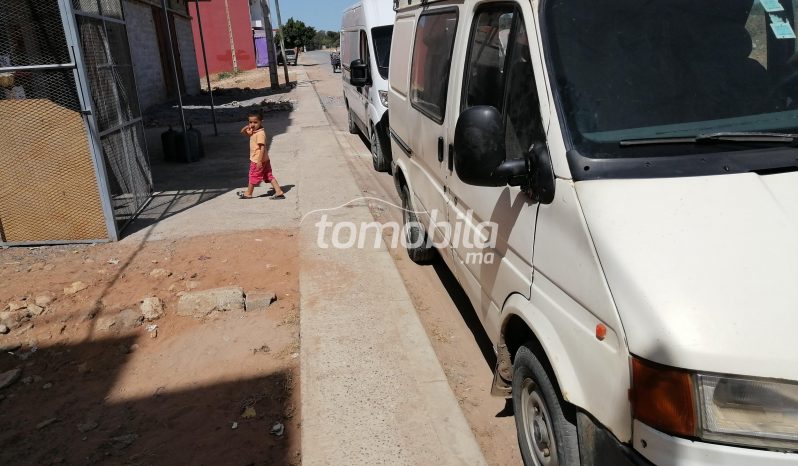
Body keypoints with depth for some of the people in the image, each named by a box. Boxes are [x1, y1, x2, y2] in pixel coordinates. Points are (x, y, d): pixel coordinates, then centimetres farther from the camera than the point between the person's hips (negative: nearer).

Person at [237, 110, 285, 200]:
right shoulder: (253, 131, 7)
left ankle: (248, 194, 26)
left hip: (258, 160, -9)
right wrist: (247, 127, -4)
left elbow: (262, 148, -26)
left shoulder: (260, 133, -22)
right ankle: (279, 192, 6)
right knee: (269, 176, 9)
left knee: (253, 177, 9)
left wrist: (259, 161, -26)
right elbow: (243, 132, 19)